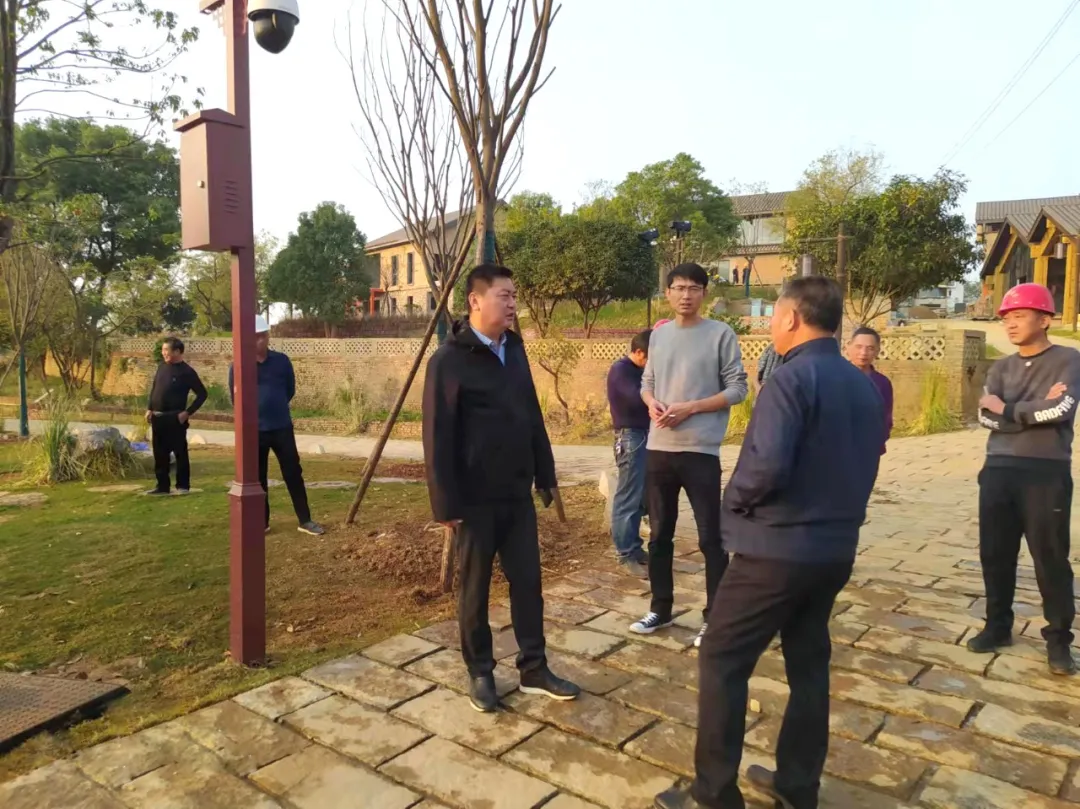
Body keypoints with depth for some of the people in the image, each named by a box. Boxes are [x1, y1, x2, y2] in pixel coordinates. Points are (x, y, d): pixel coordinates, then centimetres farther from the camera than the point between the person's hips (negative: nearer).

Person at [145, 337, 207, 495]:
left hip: (175, 419, -6)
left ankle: (183, 485, 9)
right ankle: (162, 485, 18)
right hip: (158, 418, 6)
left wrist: (188, 412, -13)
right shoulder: (162, 367, 10)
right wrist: (149, 409, 11)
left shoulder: (187, 372, -9)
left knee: (180, 453, 0)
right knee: (160, 454, 9)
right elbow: (153, 389, 20)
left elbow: (202, 394, -8)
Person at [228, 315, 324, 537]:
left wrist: (275, 407, 11)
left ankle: (305, 520, 10)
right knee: (258, 478, 8)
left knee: (294, 473, 3)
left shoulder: (282, 361, 0)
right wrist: (256, 411, 7)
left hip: (282, 427, 1)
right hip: (254, 430, -1)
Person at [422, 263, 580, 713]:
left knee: (527, 582, 10)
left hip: (517, 494, 6)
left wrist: (544, 474, 12)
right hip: (475, 499, -6)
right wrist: (447, 503, -15)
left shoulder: (515, 351, 9)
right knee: (475, 589, 8)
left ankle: (534, 669, 24)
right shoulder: (449, 360, -11)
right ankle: (480, 672, 25)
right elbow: (438, 438, -13)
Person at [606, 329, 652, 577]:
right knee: (628, 498, -5)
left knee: (641, 497, 13)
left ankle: (634, 548, 22)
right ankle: (626, 555, 1)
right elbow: (637, 399, -24)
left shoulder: (639, 370, 17)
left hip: (646, 436, 9)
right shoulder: (621, 370, -11)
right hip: (631, 437, -9)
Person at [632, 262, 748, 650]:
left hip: (700, 451, -5)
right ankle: (660, 608, 28)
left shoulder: (721, 334, -5)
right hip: (658, 449, 5)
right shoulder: (659, 335, 11)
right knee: (659, 533, 13)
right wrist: (652, 403, -6)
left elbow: (737, 388, -7)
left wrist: (690, 408, -16)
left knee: (710, 537, 2)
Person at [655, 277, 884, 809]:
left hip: (777, 546, -8)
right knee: (809, 663, 16)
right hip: (835, 547, 8)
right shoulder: (864, 386, 9)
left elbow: (768, 464, -27)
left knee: (722, 661, 3)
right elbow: (865, 465, 16)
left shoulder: (792, 377, -17)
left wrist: (734, 499, -9)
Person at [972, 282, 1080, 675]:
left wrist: (1008, 409, -6)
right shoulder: (1001, 368, 12)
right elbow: (986, 417, -2)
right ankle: (998, 626, 24)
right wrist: (1037, 409, -12)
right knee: (995, 553, 9)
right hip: (999, 470, 5)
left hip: (1046, 473, -4)